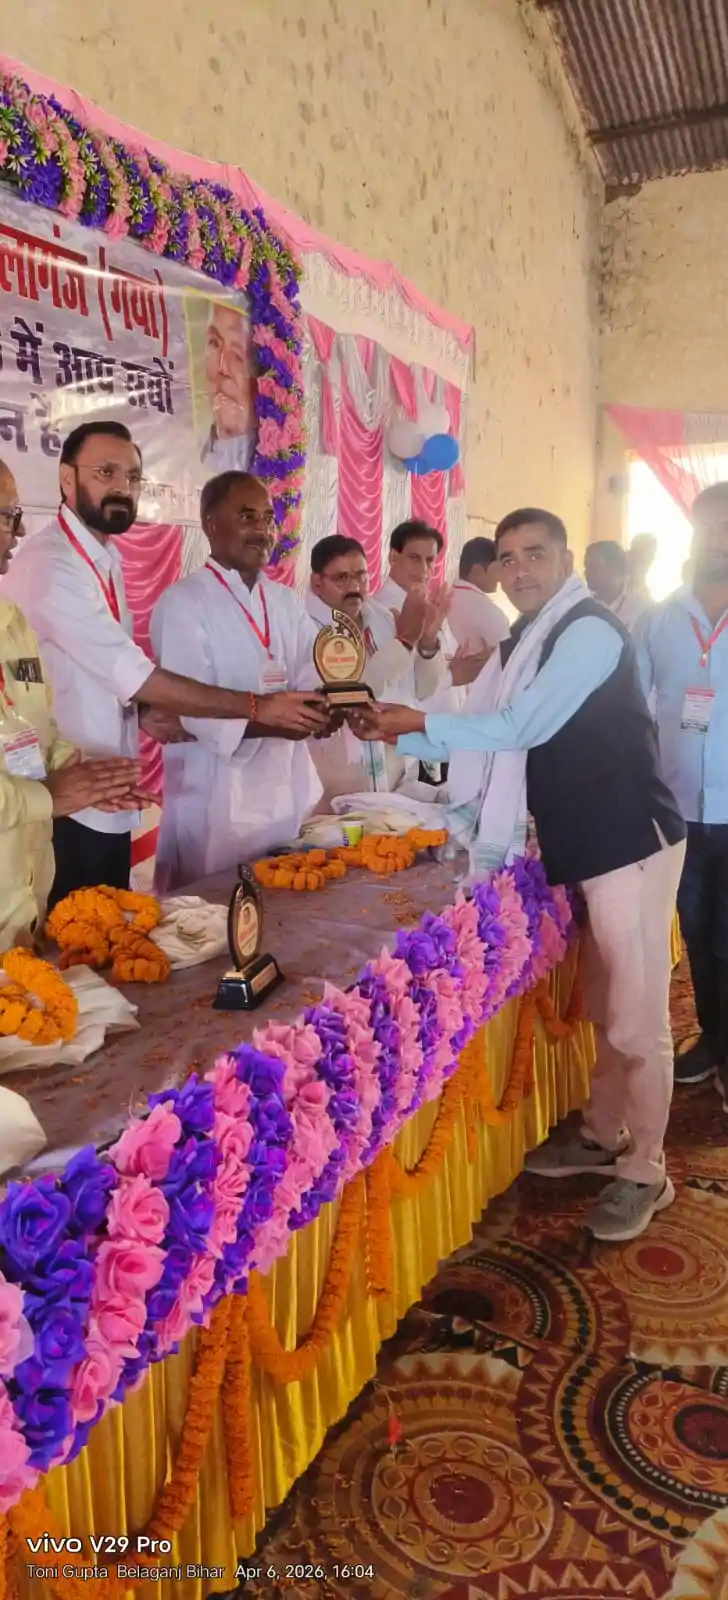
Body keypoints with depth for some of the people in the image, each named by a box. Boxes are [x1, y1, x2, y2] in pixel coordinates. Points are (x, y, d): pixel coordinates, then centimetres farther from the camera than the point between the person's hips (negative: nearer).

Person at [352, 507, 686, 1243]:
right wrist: (397, 737, 4)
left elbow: (522, 727, -22)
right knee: (603, 1007, 19)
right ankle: (603, 1134, 34)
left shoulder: (590, 630, -14)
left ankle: (645, 1170, 14)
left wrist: (419, 720, -16)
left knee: (634, 1015, -1)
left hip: (630, 841, -8)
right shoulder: (525, 644, 13)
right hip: (584, 846, 9)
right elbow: (489, 740, 14)